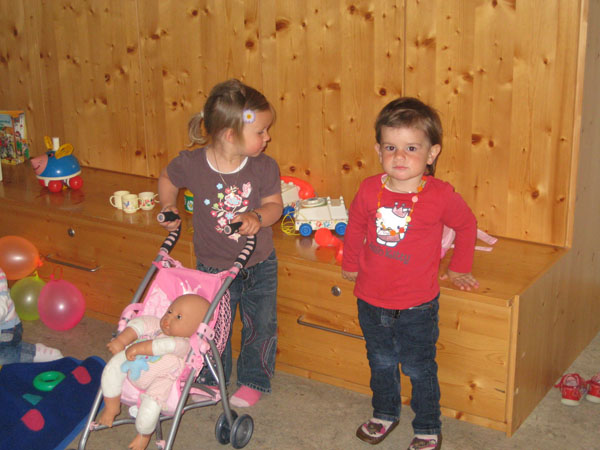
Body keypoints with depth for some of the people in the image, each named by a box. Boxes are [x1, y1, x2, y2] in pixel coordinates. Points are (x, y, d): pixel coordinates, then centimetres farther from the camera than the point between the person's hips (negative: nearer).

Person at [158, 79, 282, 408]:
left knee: (260, 326, 13)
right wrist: (169, 207, -5)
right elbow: (167, 179, 3)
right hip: (213, 266, -1)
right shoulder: (192, 164, -18)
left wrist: (258, 216, -31)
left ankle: (253, 380, 37)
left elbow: (274, 204, -12)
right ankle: (211, 378, 40)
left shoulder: (264, 167, -17)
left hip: (259, 266, 1)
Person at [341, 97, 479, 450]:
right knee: (381, 364, 22)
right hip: (371, 301, 3)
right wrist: (350, 265, 20)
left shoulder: (440, 195, -16)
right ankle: (385, 414, 45)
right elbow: (355, 228, 10)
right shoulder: (369, 190, -9)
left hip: (417, 306, -3)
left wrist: (459, 269, 9)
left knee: (419, 369, 11)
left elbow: (467, 225, 3)